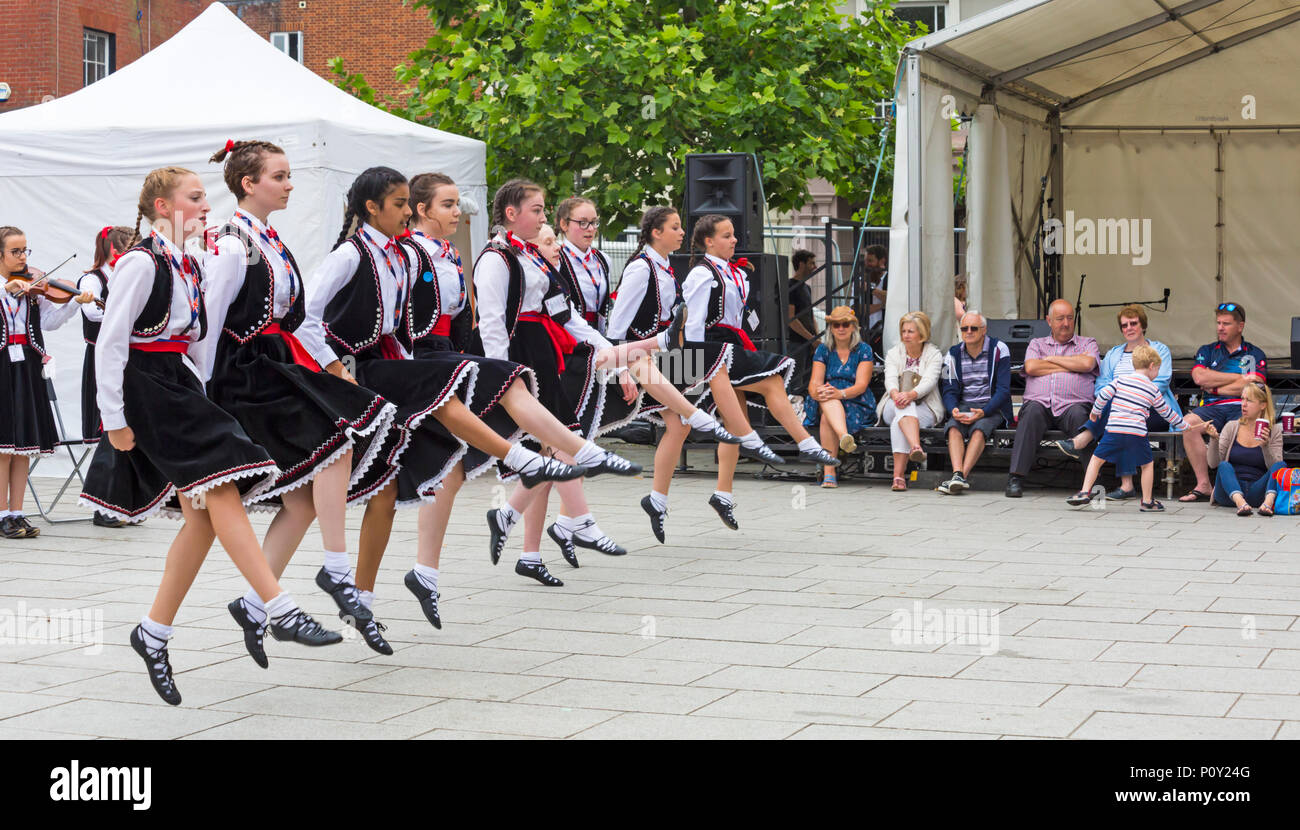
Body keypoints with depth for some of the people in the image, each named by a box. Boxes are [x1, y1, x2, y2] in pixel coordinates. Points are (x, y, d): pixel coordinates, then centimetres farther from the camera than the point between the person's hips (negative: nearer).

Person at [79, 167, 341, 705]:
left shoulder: (189, 266, 15)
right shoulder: (141, 263, -11)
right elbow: (110, 343, -13)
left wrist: (199, 399, 17)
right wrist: (114, 418, -15)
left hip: (179, 392, 9)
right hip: (147, 392, -9)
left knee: (204, 515, 2)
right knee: (221, 494, -17)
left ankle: (154, 634, 11)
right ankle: (280, 610, -21)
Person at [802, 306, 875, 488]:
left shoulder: (864, 350, 3)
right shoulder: (823, 350, 10)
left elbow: (861, 385, -10)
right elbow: (814, 383, -2)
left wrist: (840, 393, -31)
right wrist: (818, 392, -28)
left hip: (857, 406, -1)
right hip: (825, 405, 2)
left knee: (827, 417, -34)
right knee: (827, 398, -36)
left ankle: (828, 472, -43)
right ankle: (844, 437, -63)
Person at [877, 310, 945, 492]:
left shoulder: (934, 354, 3)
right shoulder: (894, 353, 11)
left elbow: (929, 381, -15)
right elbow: (890, 378, -8)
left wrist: (910, 394, -38)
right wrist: (895, 394, -33)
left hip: (925, 407, -2)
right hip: (893, 408, 2)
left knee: (898, 422, -35)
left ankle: (898, 475, -45)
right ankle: (916, 447, -59)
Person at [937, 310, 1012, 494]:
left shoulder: (998, 350, -3)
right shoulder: (953, 354, 8)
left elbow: (1003, 390, -9)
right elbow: (949, 390, 5)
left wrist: (983, 412, -23)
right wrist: (954, 410, -19)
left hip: (992, 407, -3)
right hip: (964, 406, 3)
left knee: (979, 429, -34)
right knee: (953, 428, -29)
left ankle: (961, 477, -45)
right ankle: (958, 474, -47)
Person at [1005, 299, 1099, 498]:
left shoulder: (1088, 343, 22)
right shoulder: (1037, 344, 26)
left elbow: (1087, 364, -2)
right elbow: (1031, 367, 4)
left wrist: (1052, 358, 8)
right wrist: (1071, 366, 6)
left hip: (1072, 405, -1)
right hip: (1039, 402, 1)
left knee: (1078, 414, -37)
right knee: (1032, 411, -35)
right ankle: (1016, 478, -39)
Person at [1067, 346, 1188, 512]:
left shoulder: (1121, 380, 10)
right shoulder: (1153, 389, 10)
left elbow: (1103, 394, 3)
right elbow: (1166, 412, 19)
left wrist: (1095, 411, 22)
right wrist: (1183, 425, 34)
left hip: (1114, 430, 1)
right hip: (1137, 433, -1)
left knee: (1097, 459, 9)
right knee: (1147, 464, 14)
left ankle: (1085, 492, 0)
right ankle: (1147, 501, 15)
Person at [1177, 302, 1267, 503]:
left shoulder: (1255, 354, 15)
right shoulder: (1207, 351, 21)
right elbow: (1200, 377, 1)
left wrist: (1215, 387, 1)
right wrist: (1241, 377, 1)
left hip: (1242, 407, -2)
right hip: (1212, 408, 2)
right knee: (1189, 423, -32)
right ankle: (1203, 485, -29)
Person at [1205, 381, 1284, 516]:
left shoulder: (1274, 431, 10)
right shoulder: (1231, 427, 12)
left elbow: (1274, 467, 0)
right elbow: (1213, 463, 4)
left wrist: (1265, 446, -16)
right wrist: (1214, 439, -13)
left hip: (1256, 493, 0)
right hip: (1230, 491, 0)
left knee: (1280, 466, -23)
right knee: (1224, 466, -29)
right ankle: (1240, 502, -56)